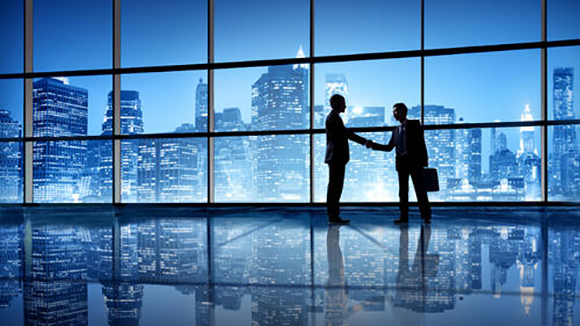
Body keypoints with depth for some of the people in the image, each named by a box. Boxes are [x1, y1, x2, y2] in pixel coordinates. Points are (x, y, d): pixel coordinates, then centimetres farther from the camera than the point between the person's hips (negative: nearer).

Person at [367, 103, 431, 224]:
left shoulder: (414, 124, 4)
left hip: (414, 160, -5)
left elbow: (421, 142, -2)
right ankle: (404, 216, 9)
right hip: (401, 162, 5)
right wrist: (373, 145, 8)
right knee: (403, 191, 6)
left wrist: (424, 159, -10)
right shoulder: (396, 130, 19)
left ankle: (426, 216, 2)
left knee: (420, 189, -3)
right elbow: (389, 147, 17)